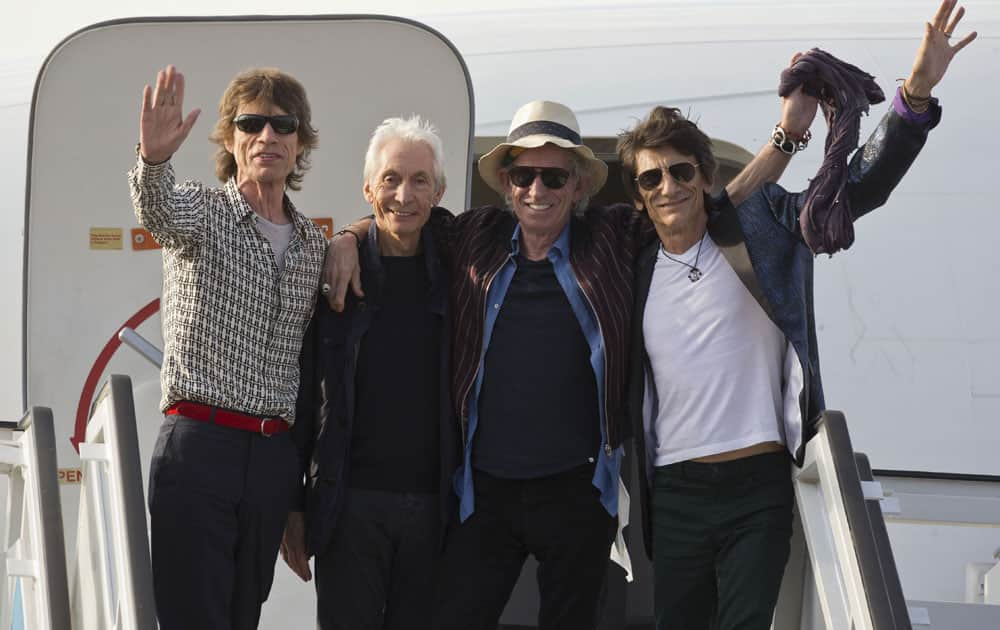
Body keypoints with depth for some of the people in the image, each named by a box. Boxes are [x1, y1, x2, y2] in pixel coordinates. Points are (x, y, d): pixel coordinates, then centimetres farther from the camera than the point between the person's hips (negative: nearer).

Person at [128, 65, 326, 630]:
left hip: (275, 455, 5)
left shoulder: (315, 245, 16)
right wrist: (153, 160, -47)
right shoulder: (201, 212, -1)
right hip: (198, 444, -5)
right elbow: (159, 210, -26)